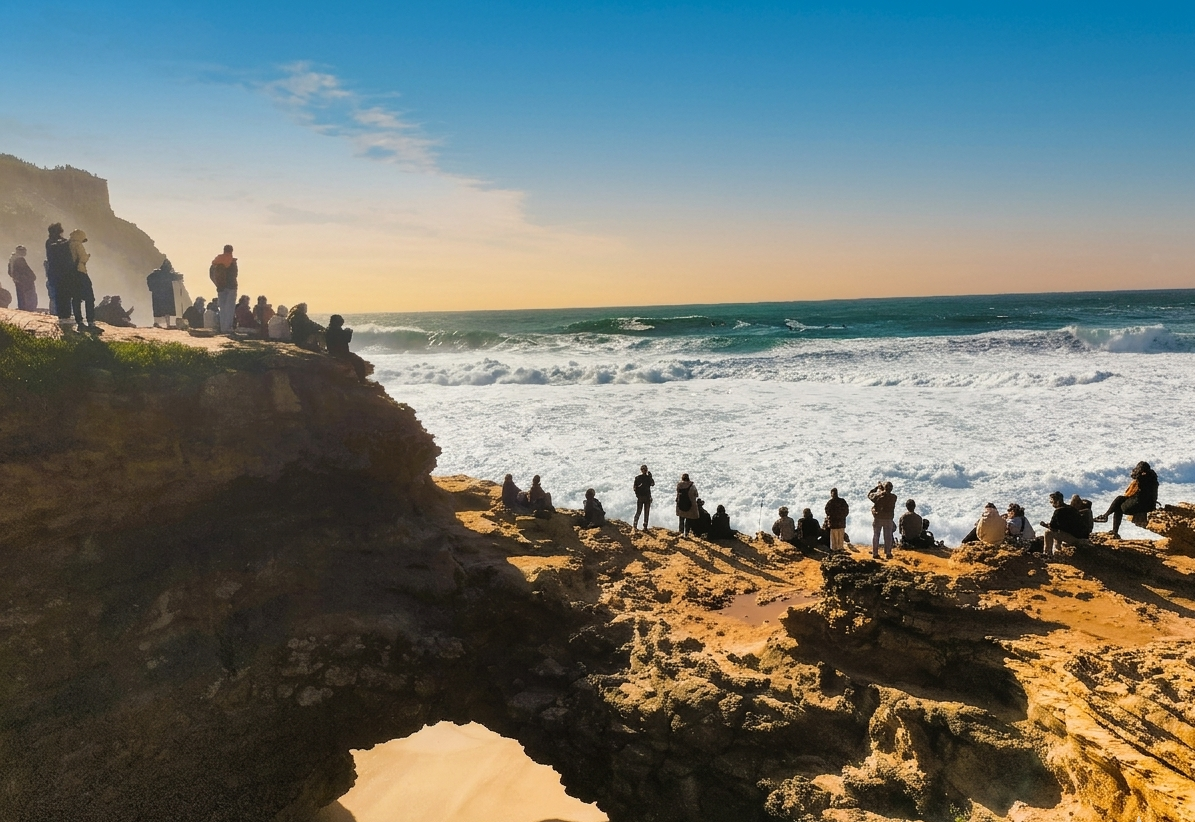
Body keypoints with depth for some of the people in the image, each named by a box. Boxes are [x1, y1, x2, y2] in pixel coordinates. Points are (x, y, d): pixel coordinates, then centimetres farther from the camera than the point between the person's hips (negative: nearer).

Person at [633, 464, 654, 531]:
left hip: (640, 497, 1)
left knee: (638, 512, 8)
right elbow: (653, 484, 8)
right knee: (646, 513, 9)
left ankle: (634, 525, -5)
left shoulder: (637, 478, -7)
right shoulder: (648, 478, -10)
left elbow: (635, 488, -4)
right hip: (647, 497, -1)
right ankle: (645, 527, 8)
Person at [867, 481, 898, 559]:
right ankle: (888, 554, 7)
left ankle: (875, 554, 7)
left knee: (875, 536, 8)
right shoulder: (893, 497, -7)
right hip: (888, 519, 0)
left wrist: (877, 487, 15)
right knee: (888, 537, 8)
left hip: (877, 518, 0)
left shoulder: (877, 495, -10)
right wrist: (880, 489, 18)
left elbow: (869, 494, 8)